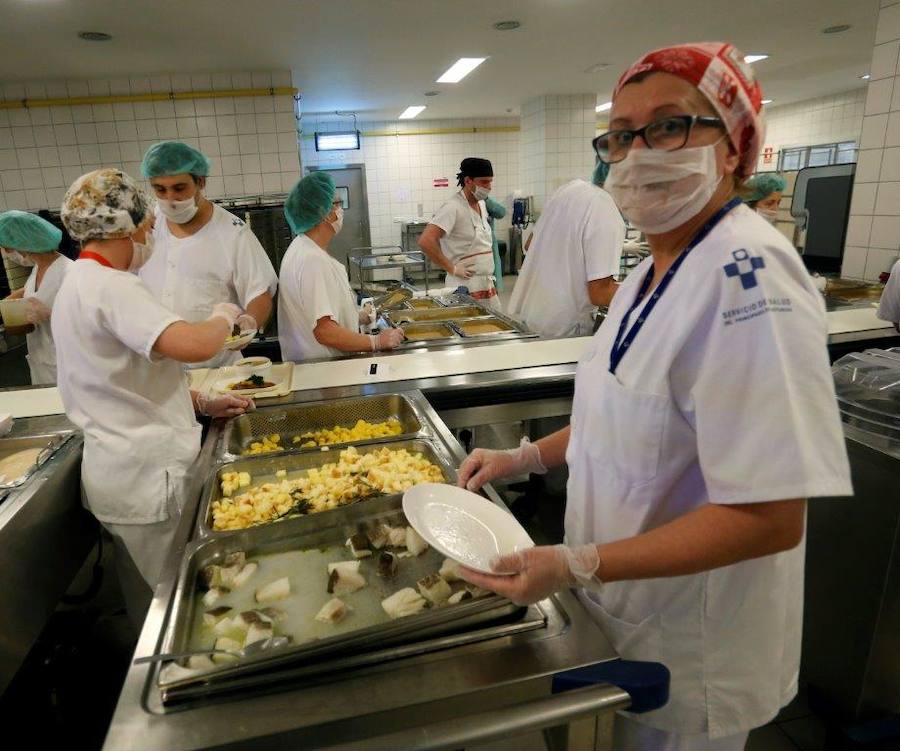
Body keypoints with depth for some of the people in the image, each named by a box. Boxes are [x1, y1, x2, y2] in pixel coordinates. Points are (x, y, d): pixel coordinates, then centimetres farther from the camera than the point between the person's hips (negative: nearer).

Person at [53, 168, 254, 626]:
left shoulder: (79, 284, 12)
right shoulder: (109, 285, -19)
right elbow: (194, 345, -35)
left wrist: (201, 403, 9)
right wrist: (223, 316, -13)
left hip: (125, 471, 10)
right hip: (147, 477, -10)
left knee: (152, 606, 25)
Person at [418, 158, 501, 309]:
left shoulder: (481, 204, 11)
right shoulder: (453, 208, -15)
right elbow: (425, 241, -26)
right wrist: (452, 269, -19)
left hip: (488, 284, 8)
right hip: (466, 288, -8)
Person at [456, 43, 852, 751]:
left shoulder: (749, 276, -28)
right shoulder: (652, 272, 1)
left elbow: (770, 518, -29)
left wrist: (577, 564, -28)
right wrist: (527, 457, 4)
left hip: (692, 647, -8)